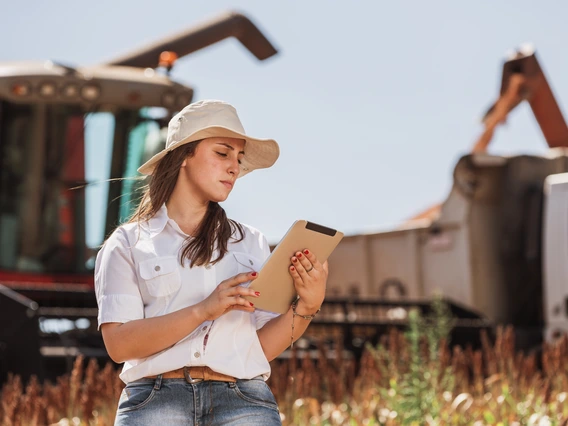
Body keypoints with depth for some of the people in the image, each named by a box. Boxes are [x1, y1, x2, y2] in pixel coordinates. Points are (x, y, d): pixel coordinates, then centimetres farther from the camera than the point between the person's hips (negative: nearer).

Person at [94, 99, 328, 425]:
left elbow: (263, 348, 13)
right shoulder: (128, 244, 10)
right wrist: (203, 310, -11)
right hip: (156, 399, -2)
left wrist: (307, 306, -4)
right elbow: (118, 343, -3)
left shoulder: (252, 243, 18)